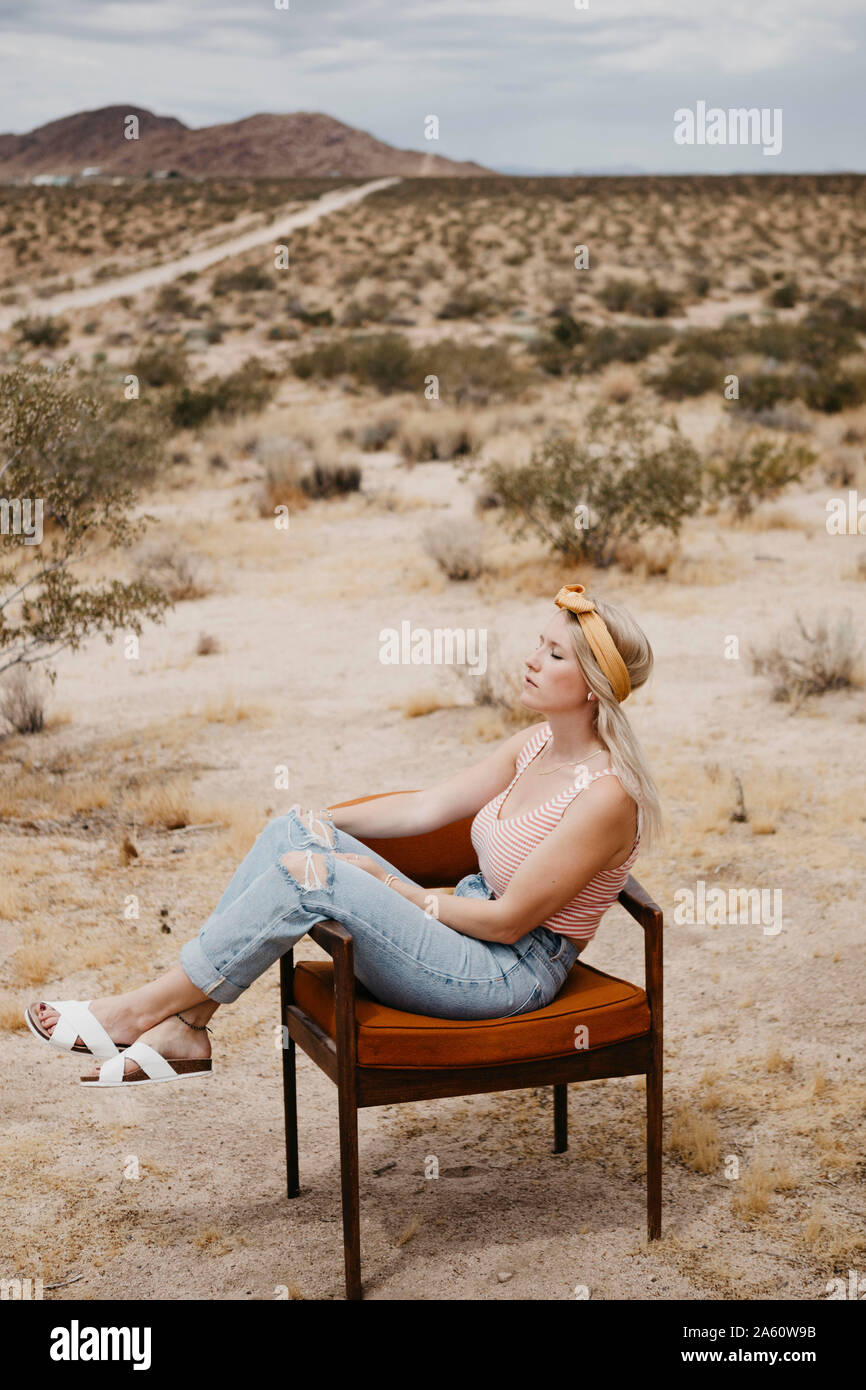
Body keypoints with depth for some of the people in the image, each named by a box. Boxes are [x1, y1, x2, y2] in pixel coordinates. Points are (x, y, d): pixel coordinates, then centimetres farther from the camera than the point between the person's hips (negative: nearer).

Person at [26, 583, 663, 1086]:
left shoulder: (605, 795, -20)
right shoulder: (535, 744, 7)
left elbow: (510, 920, -20)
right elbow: (426, 806, 10)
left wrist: (389, 886, -13)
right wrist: (322, 821, 1)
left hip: (512, 973, -9)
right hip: (469, 920, 9)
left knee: (307, 875, -24)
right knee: (292, 832, -9)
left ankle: (143, 1009, -10)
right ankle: (181, 1030, -10)